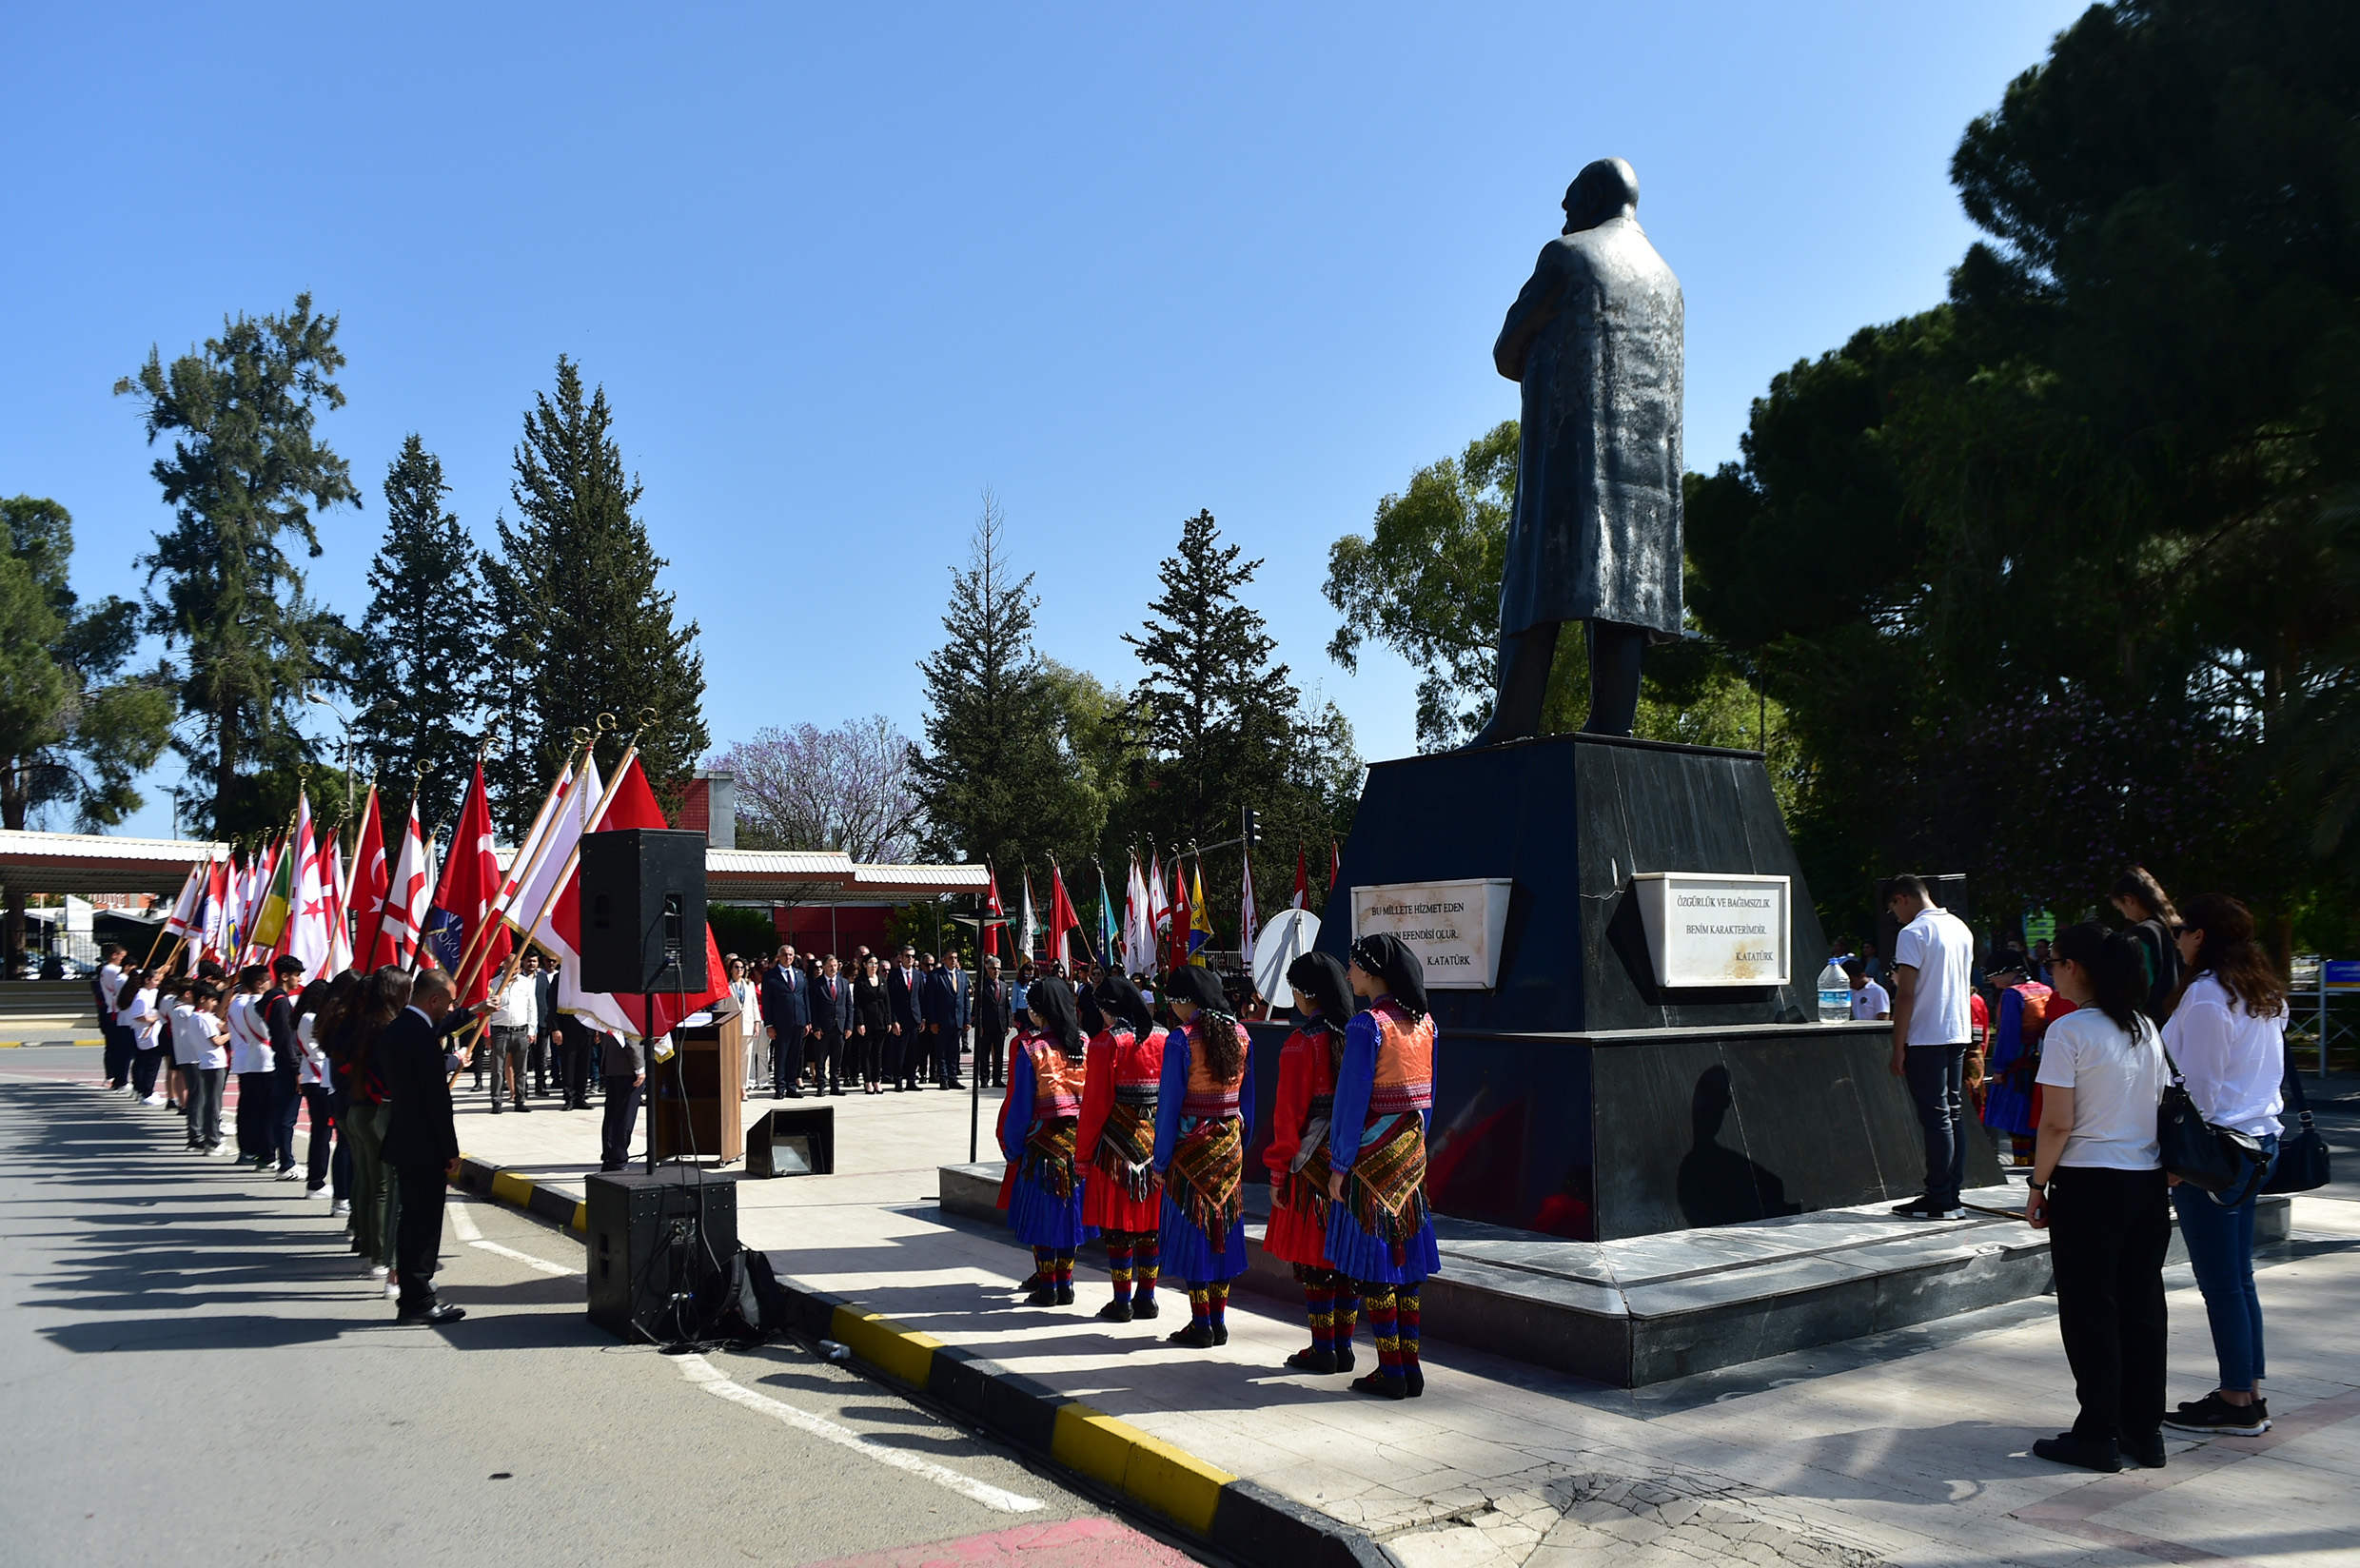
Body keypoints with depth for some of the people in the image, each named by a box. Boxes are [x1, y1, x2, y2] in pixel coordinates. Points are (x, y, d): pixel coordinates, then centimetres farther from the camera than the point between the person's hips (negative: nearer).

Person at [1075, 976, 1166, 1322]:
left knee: (1118, 1226, 3)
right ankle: (1147, 1297, 17)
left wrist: (1084, 1151, -3)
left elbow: (1096, 1103, -11)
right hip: (1157, 1146, 5)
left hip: (1118, 1147, -5)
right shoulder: (1162, 1039, 4)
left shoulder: (1107, 1042, -10)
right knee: (1150, 1222, 12)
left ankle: (1122, 1301, 7)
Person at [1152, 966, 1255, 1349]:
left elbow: (1169, 1103, -11)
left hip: (1192, 1147, -5)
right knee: (1223, 1231, 11)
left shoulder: (1181, 1039, -14)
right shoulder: (1239, 1033, 3)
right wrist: (1241, 1144, 17)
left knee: (1193, 1231, 2)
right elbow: (1248, 1098, 9)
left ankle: (1200, 1325, 5)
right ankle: (1219, 1321, 17)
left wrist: (1161, 1160, -5)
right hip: (1230, 1145, 6)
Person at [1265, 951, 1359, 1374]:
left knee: (1312, 1258, 3)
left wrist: (1278, 1173, -6)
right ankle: (1344, 1347, 18)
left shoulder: (1303, 1042, -13)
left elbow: (1289, 1113, -12)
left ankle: (1322, 1350, 8)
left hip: (1313, 1160, -6)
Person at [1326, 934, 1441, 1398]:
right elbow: (1427, 1095, 13)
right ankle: (1411, 1367, 17)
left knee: (1372, 1261, 1)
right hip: (1411, 1152, 7)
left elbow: (1352, 1099, -15)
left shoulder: (1367, 1024, -16)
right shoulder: (1424, 1023, 7)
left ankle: (1390, 1372, 5)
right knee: (1405, 1259, 13)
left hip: (1371, 1155, -7)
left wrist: (1339, 1166, -10)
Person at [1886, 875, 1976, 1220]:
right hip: (1958, 1034, 8)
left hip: (1926, 1037, -8)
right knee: (1954, 1114, 10)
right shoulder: (1961, 928, 13)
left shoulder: (1913, 933, -12)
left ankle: (1939, 1201, -2)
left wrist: (1898, 1048, -12)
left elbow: (1906, 995, -15)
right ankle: (1952, 1197, 13)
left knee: (1936, 1117, -5)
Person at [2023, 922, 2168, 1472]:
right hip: (2148, 1181, 7)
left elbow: (2057, 1123, -16)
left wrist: (2037, 1185, -6)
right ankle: (2145, 1431, 20)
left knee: (2089, 1312, 3)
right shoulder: (2146, 1028, 7)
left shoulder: (2069, 1031, -14)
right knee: (2142, 1308, 13)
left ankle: (2098, 1435, 9)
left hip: (2089, 1184, -7)